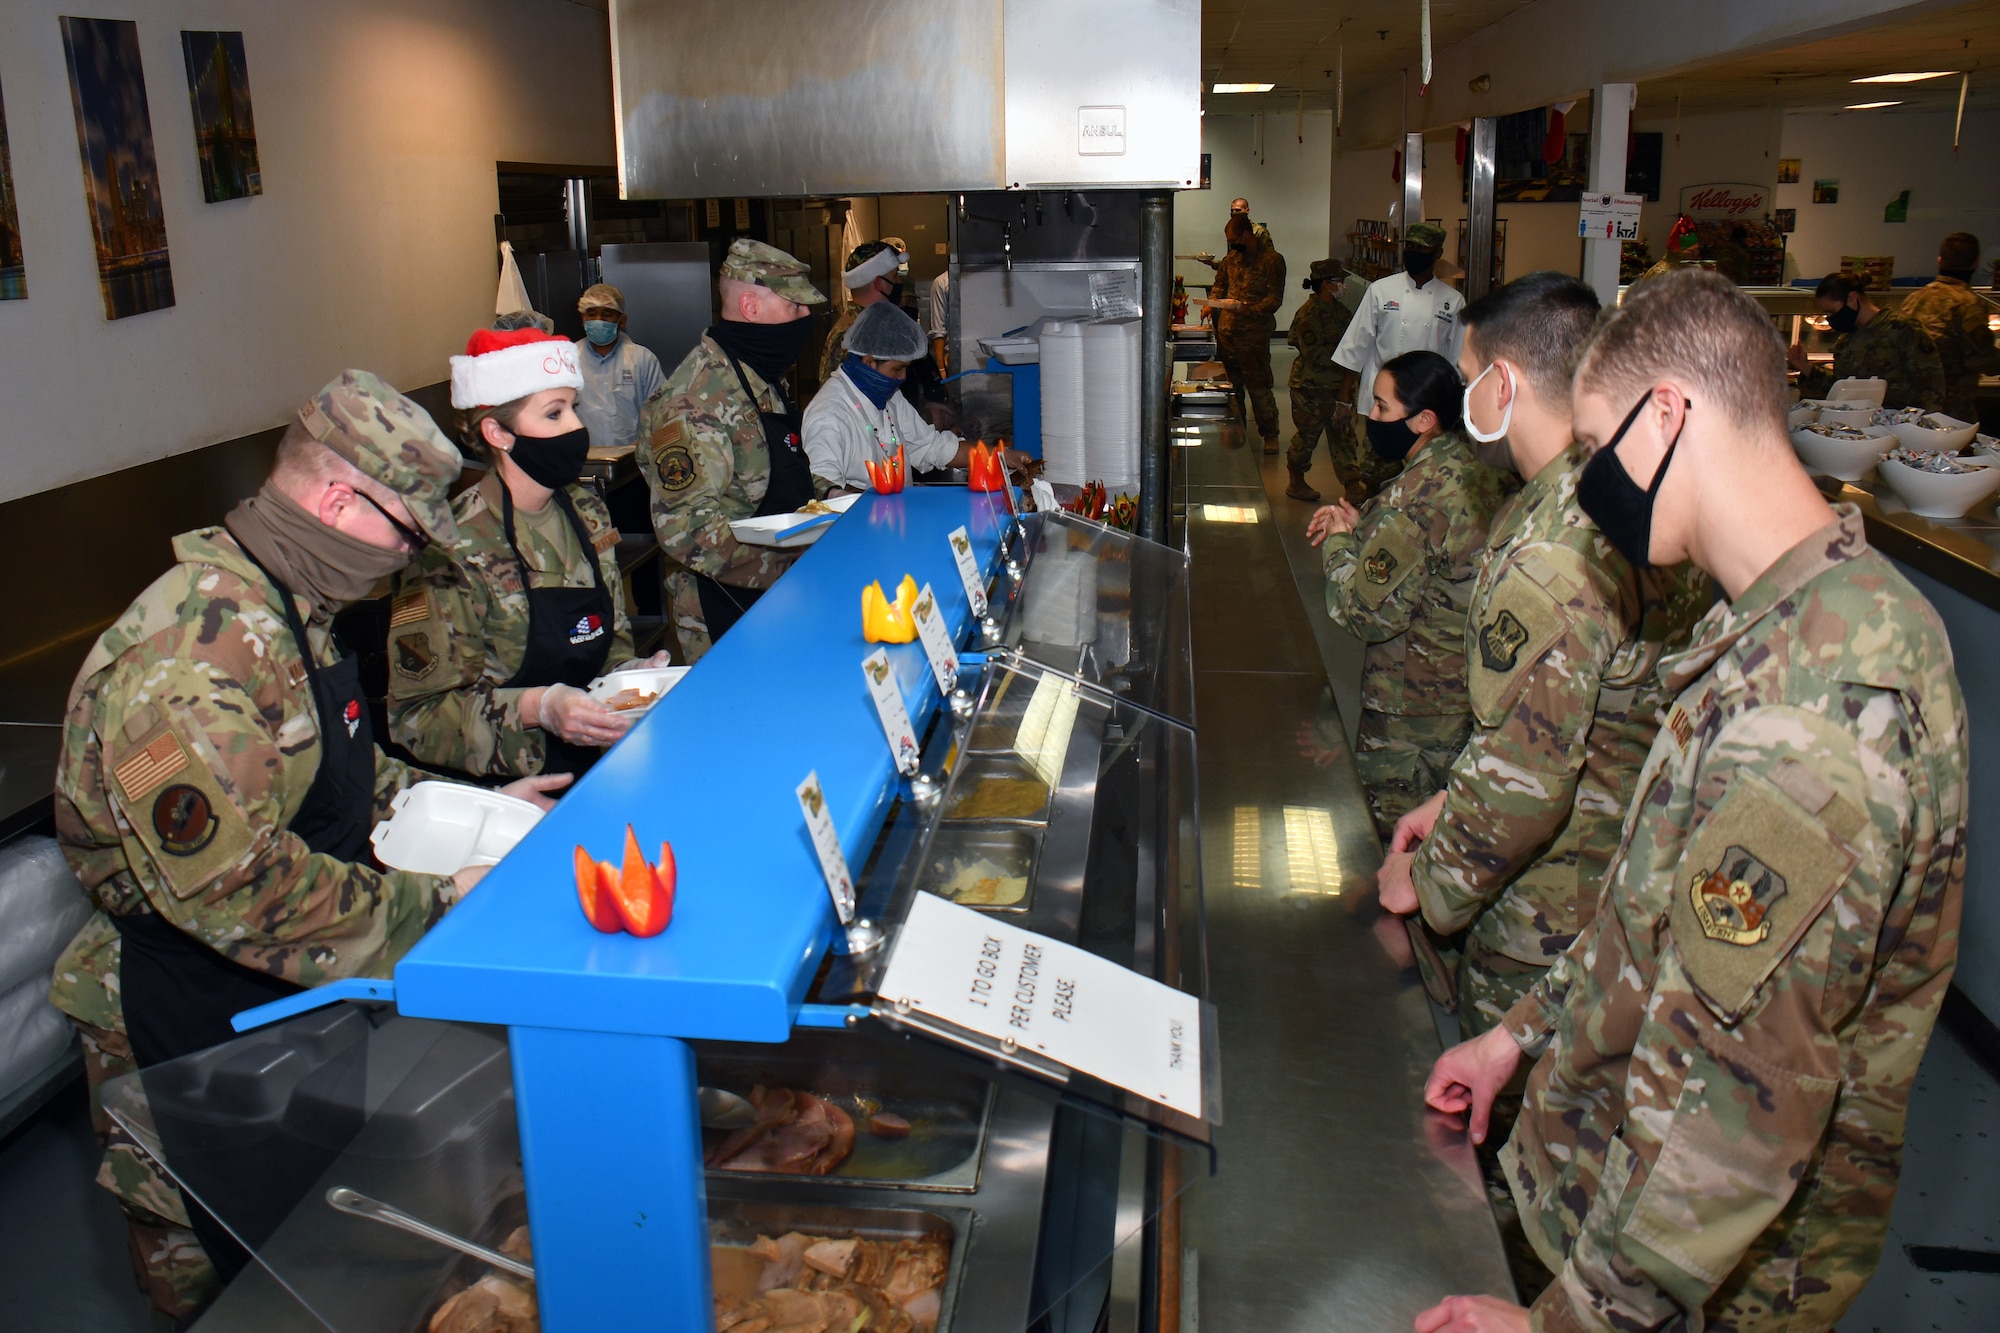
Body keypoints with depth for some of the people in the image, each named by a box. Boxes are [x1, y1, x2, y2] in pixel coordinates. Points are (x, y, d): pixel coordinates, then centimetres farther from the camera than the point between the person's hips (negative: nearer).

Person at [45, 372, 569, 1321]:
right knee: (220, 1282, 12)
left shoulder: (288, 609, 4)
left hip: (287, 993, 9)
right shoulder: (199, 647, -30)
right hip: (190, 1029, -9)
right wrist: (435, 903, -27)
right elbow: (233, 886, -34)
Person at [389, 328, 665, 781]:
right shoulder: (454, 551, -15)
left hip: (604, 755, 7)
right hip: (513, 788, -6)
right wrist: (538, 707, -27)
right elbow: (416, 716, -13)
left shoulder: (585, 509, 6)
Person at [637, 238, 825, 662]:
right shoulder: (697, 399, -20)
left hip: (781, 599, 9)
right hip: (727, 616, -9)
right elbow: (683, 528, -26)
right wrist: (792, 558, -29)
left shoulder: (764, 380, 12)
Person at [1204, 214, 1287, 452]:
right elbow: (1220, 284, 26)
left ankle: (1270, 434, 6)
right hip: (1227, 330, 6)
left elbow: (1274, 299, -13)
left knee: (1258, 385, -5)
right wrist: (1212, 302, 5)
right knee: (1231, 383, 11)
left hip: (1254, 333, -6)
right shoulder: (1231, 258, 11)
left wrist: (1247, 309, -26)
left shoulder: (1272, 260, -8)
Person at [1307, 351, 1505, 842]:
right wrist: (1361, 526, 4)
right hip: (1467, 688, 9)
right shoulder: (1473, 472, 3)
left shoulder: (1422, 496, -26)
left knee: (1386, 840, 5)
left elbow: (1367, 613, -23)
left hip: (1414, 711, -9)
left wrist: (1338, 543, -8)